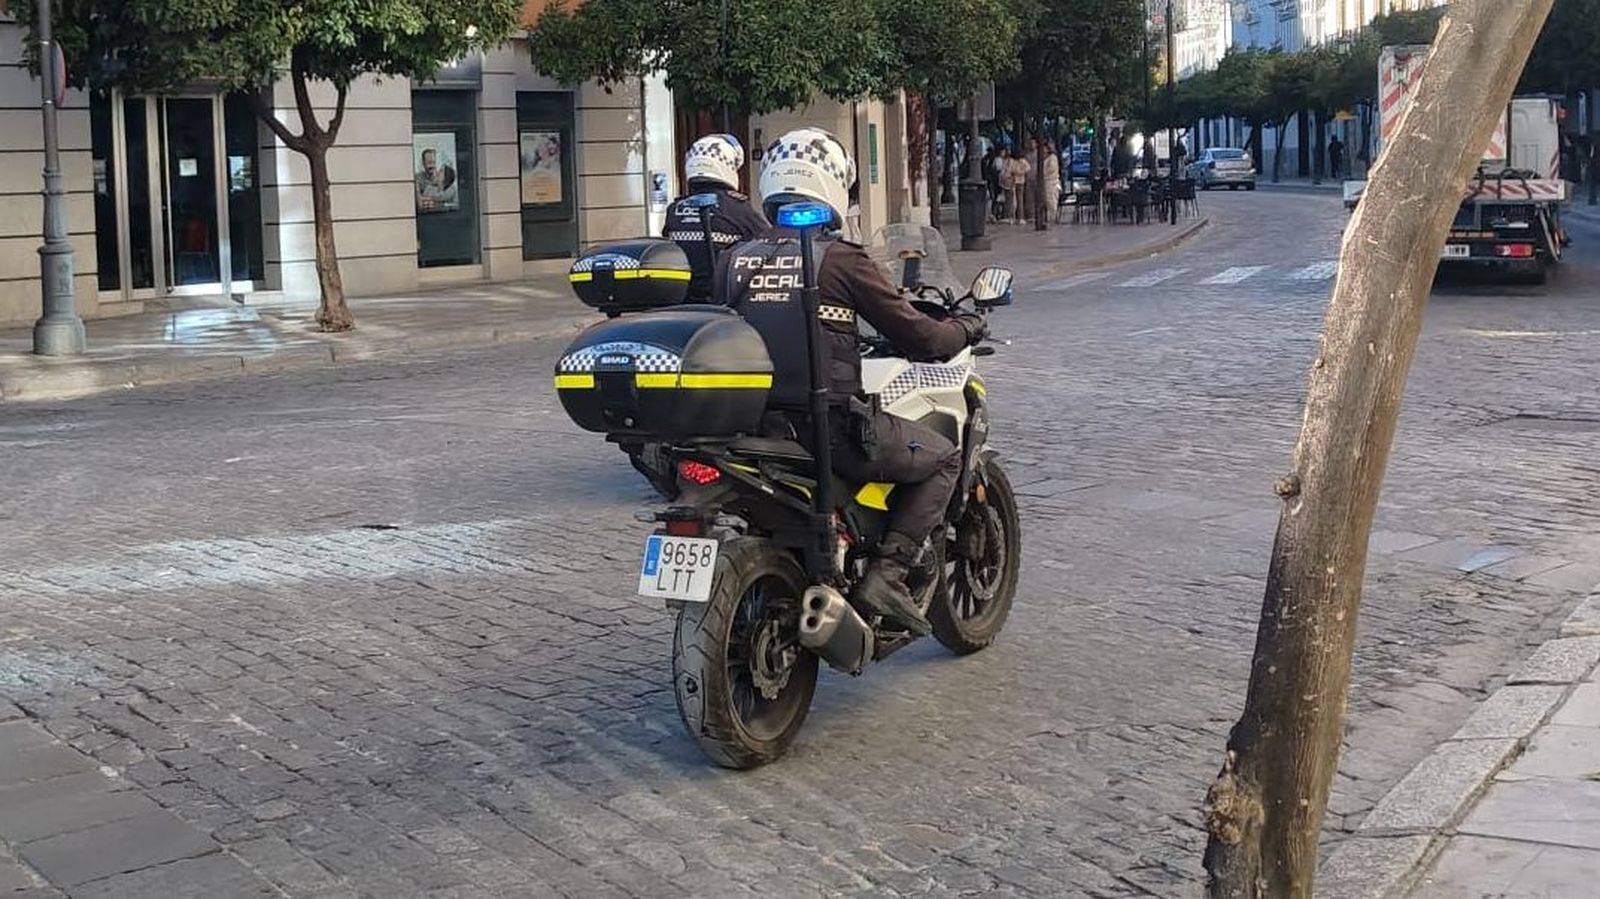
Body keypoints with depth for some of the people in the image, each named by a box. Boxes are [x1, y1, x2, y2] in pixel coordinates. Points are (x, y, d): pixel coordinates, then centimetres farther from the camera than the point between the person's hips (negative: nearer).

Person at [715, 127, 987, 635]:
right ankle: (886, 574, -1)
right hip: (829, 429, -6)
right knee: (943, 458, 12)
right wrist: (967, 327, 17)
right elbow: (918, 338, -4)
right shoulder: (841, 260, -7)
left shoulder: (734, 260, 7)